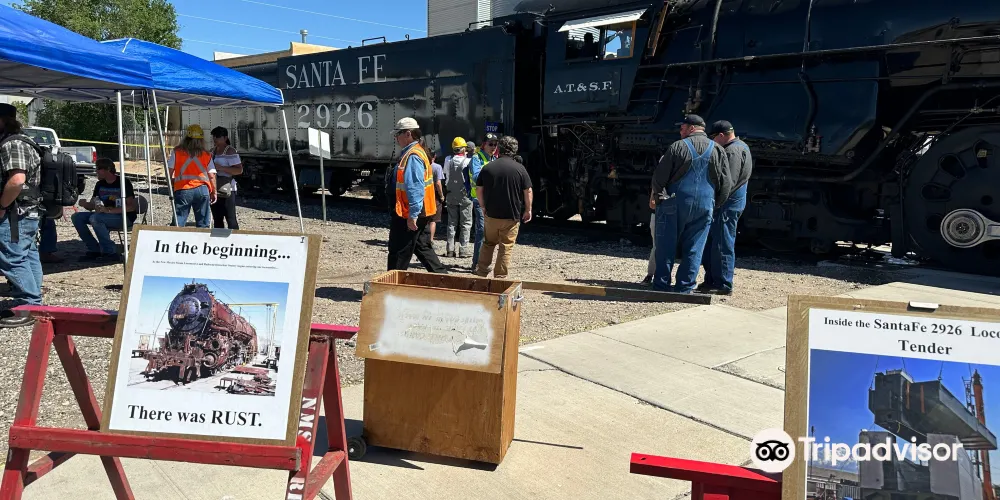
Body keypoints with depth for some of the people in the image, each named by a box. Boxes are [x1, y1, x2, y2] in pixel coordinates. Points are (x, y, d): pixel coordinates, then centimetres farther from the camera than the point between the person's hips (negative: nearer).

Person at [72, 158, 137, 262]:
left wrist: (108, 210, -29)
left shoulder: (123, 182, -12)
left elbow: (132, 207, -21)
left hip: (125, 217, -8)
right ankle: (94, 250, -1)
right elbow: (92, 206, 13)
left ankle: (110, 253, -22)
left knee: (95, 218, -30)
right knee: (77, 217, -4)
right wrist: (85, 204, -12)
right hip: (106, 217, 8)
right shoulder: (100, 184, 10)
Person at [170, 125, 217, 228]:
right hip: (202, 190, 1)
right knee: (203, 225, 8)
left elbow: (170, 171, 2)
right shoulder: (206, 155, 3)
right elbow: (212, 176, 2)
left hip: (182, 189, -1)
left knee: (178, 223, 2)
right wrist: (214, 192, 13)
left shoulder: (177, 152, 2)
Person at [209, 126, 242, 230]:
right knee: (217, 218, 13)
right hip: (214, 189, 9)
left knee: (230, 218, -9)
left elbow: (239, 170, -17)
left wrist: (221, 168, -22)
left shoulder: (230, 151, -9)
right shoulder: (213, 151, 17)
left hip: (227, 190, -9)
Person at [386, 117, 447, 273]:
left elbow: (415, 189, -25)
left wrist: (412, 215, -26)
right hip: (420, 213, 10)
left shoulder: (412, 156, -18)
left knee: (399, 252, 0)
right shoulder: (416, 152, 15)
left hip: (409, 214, -10)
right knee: (423, 247, 17)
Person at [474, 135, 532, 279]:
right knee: (506, 247, 5)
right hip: (512, 215, -2)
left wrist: (483, 206, 17)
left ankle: (481, 272, 23)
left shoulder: (488, 167, 0)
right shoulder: (519, 168, -6)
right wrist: (528, 210, 6)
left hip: (491, 214, 3)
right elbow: (528, 191, -5)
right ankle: (499, 277, 7)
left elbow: (478, 189, 5)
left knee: (488, 243, 20)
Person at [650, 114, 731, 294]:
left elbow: (659, 176, -2)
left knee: (667, 245, 4)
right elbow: (725, 183, 8)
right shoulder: (717, 150, 7)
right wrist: (715, 204, 17)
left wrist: (655, 196, 11)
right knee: (694, 248, 6)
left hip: (675, 203, -2)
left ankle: (661, 284, 6)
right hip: (704, 206, 3)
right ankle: (685, 287, 6)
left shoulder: (678, 147, -3)